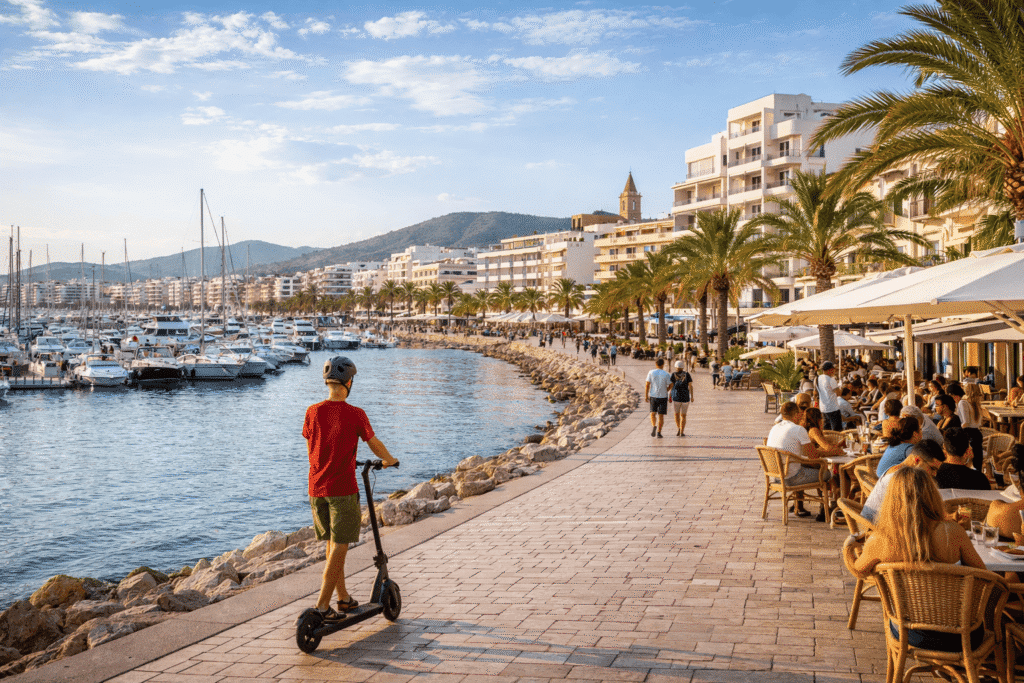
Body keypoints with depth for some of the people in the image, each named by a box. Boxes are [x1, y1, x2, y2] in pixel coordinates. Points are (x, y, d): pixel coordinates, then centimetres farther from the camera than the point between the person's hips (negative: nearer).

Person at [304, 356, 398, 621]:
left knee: (332, 543, 17)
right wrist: (389, 460, 23)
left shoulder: (313, 411, 0)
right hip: (343, 489, -5)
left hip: (316, 488, 5)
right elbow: (375, 445, 2)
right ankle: (323, 605, 0)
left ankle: (343, 598, 29)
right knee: (340, 546, 2)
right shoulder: (355, 414, -11)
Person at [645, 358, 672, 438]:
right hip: (663, 397, -1)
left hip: (653, 396, 1)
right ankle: (658, 432, 3)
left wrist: (646, 396, 2)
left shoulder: (651, 373, -4)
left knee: (653, 413, 18)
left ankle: (654, 426, -4)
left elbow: (647, 385, -5)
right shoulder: (666, 374, -7)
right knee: (661, 415, 6)